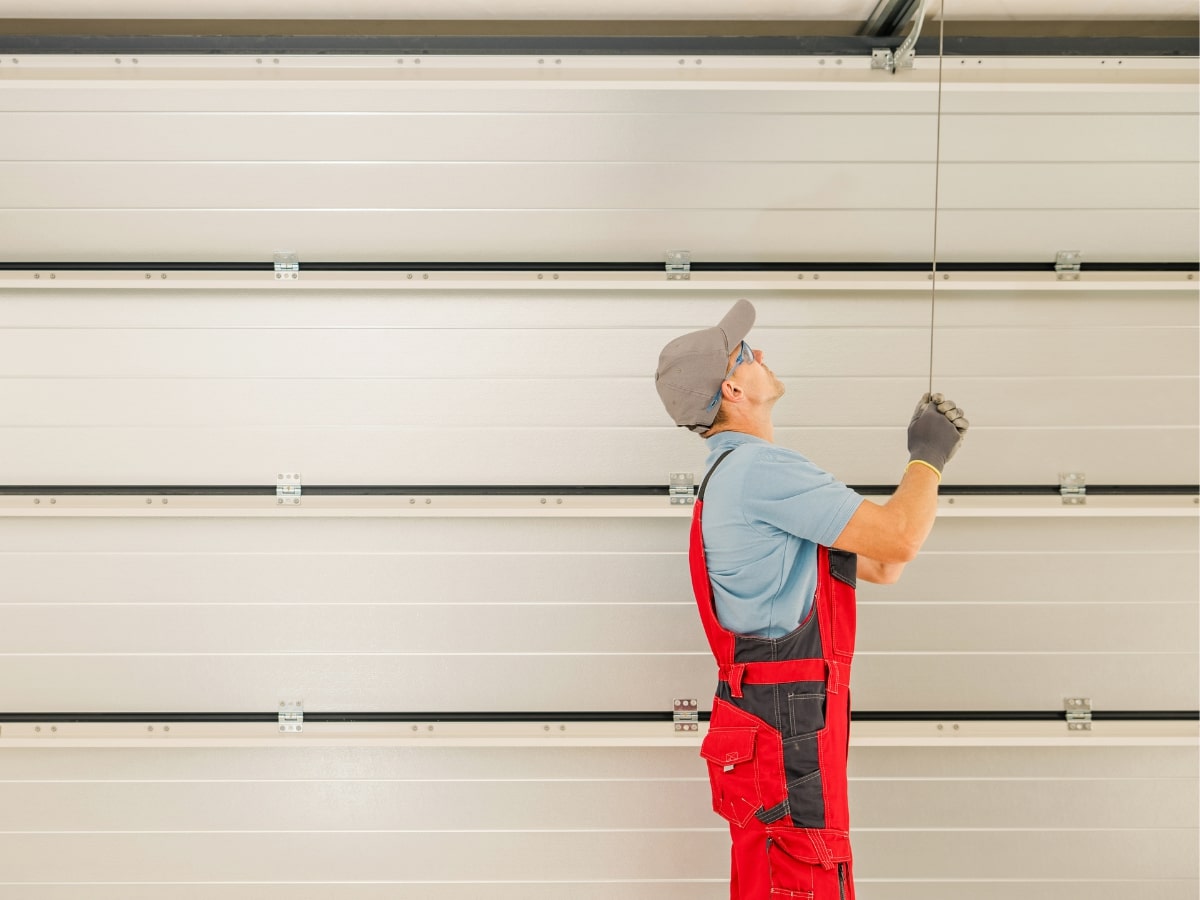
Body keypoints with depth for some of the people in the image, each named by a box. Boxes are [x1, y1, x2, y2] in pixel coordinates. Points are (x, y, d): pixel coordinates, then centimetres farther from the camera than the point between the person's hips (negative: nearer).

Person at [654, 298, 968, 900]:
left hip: (766, 726, 11)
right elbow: (899, 540, -19)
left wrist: (927, 458, 13)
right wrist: (928, 458, -1)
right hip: (787, 734, -11)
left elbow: (880, 566, 19)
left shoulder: (739, 474, 18)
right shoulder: (760, 468, -16)